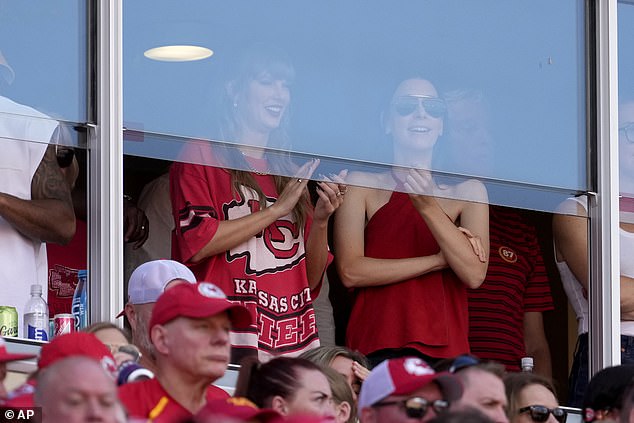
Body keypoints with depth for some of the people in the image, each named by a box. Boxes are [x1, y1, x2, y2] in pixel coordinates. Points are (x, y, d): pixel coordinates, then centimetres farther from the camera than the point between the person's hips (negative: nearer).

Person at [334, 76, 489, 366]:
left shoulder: (468, 191, 13)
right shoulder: (362, 185, 9)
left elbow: (474, 275, -2)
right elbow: (350, 271, -4)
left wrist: (428, 206, -11)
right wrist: (439, 260, -3)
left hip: (446, 352, 2)